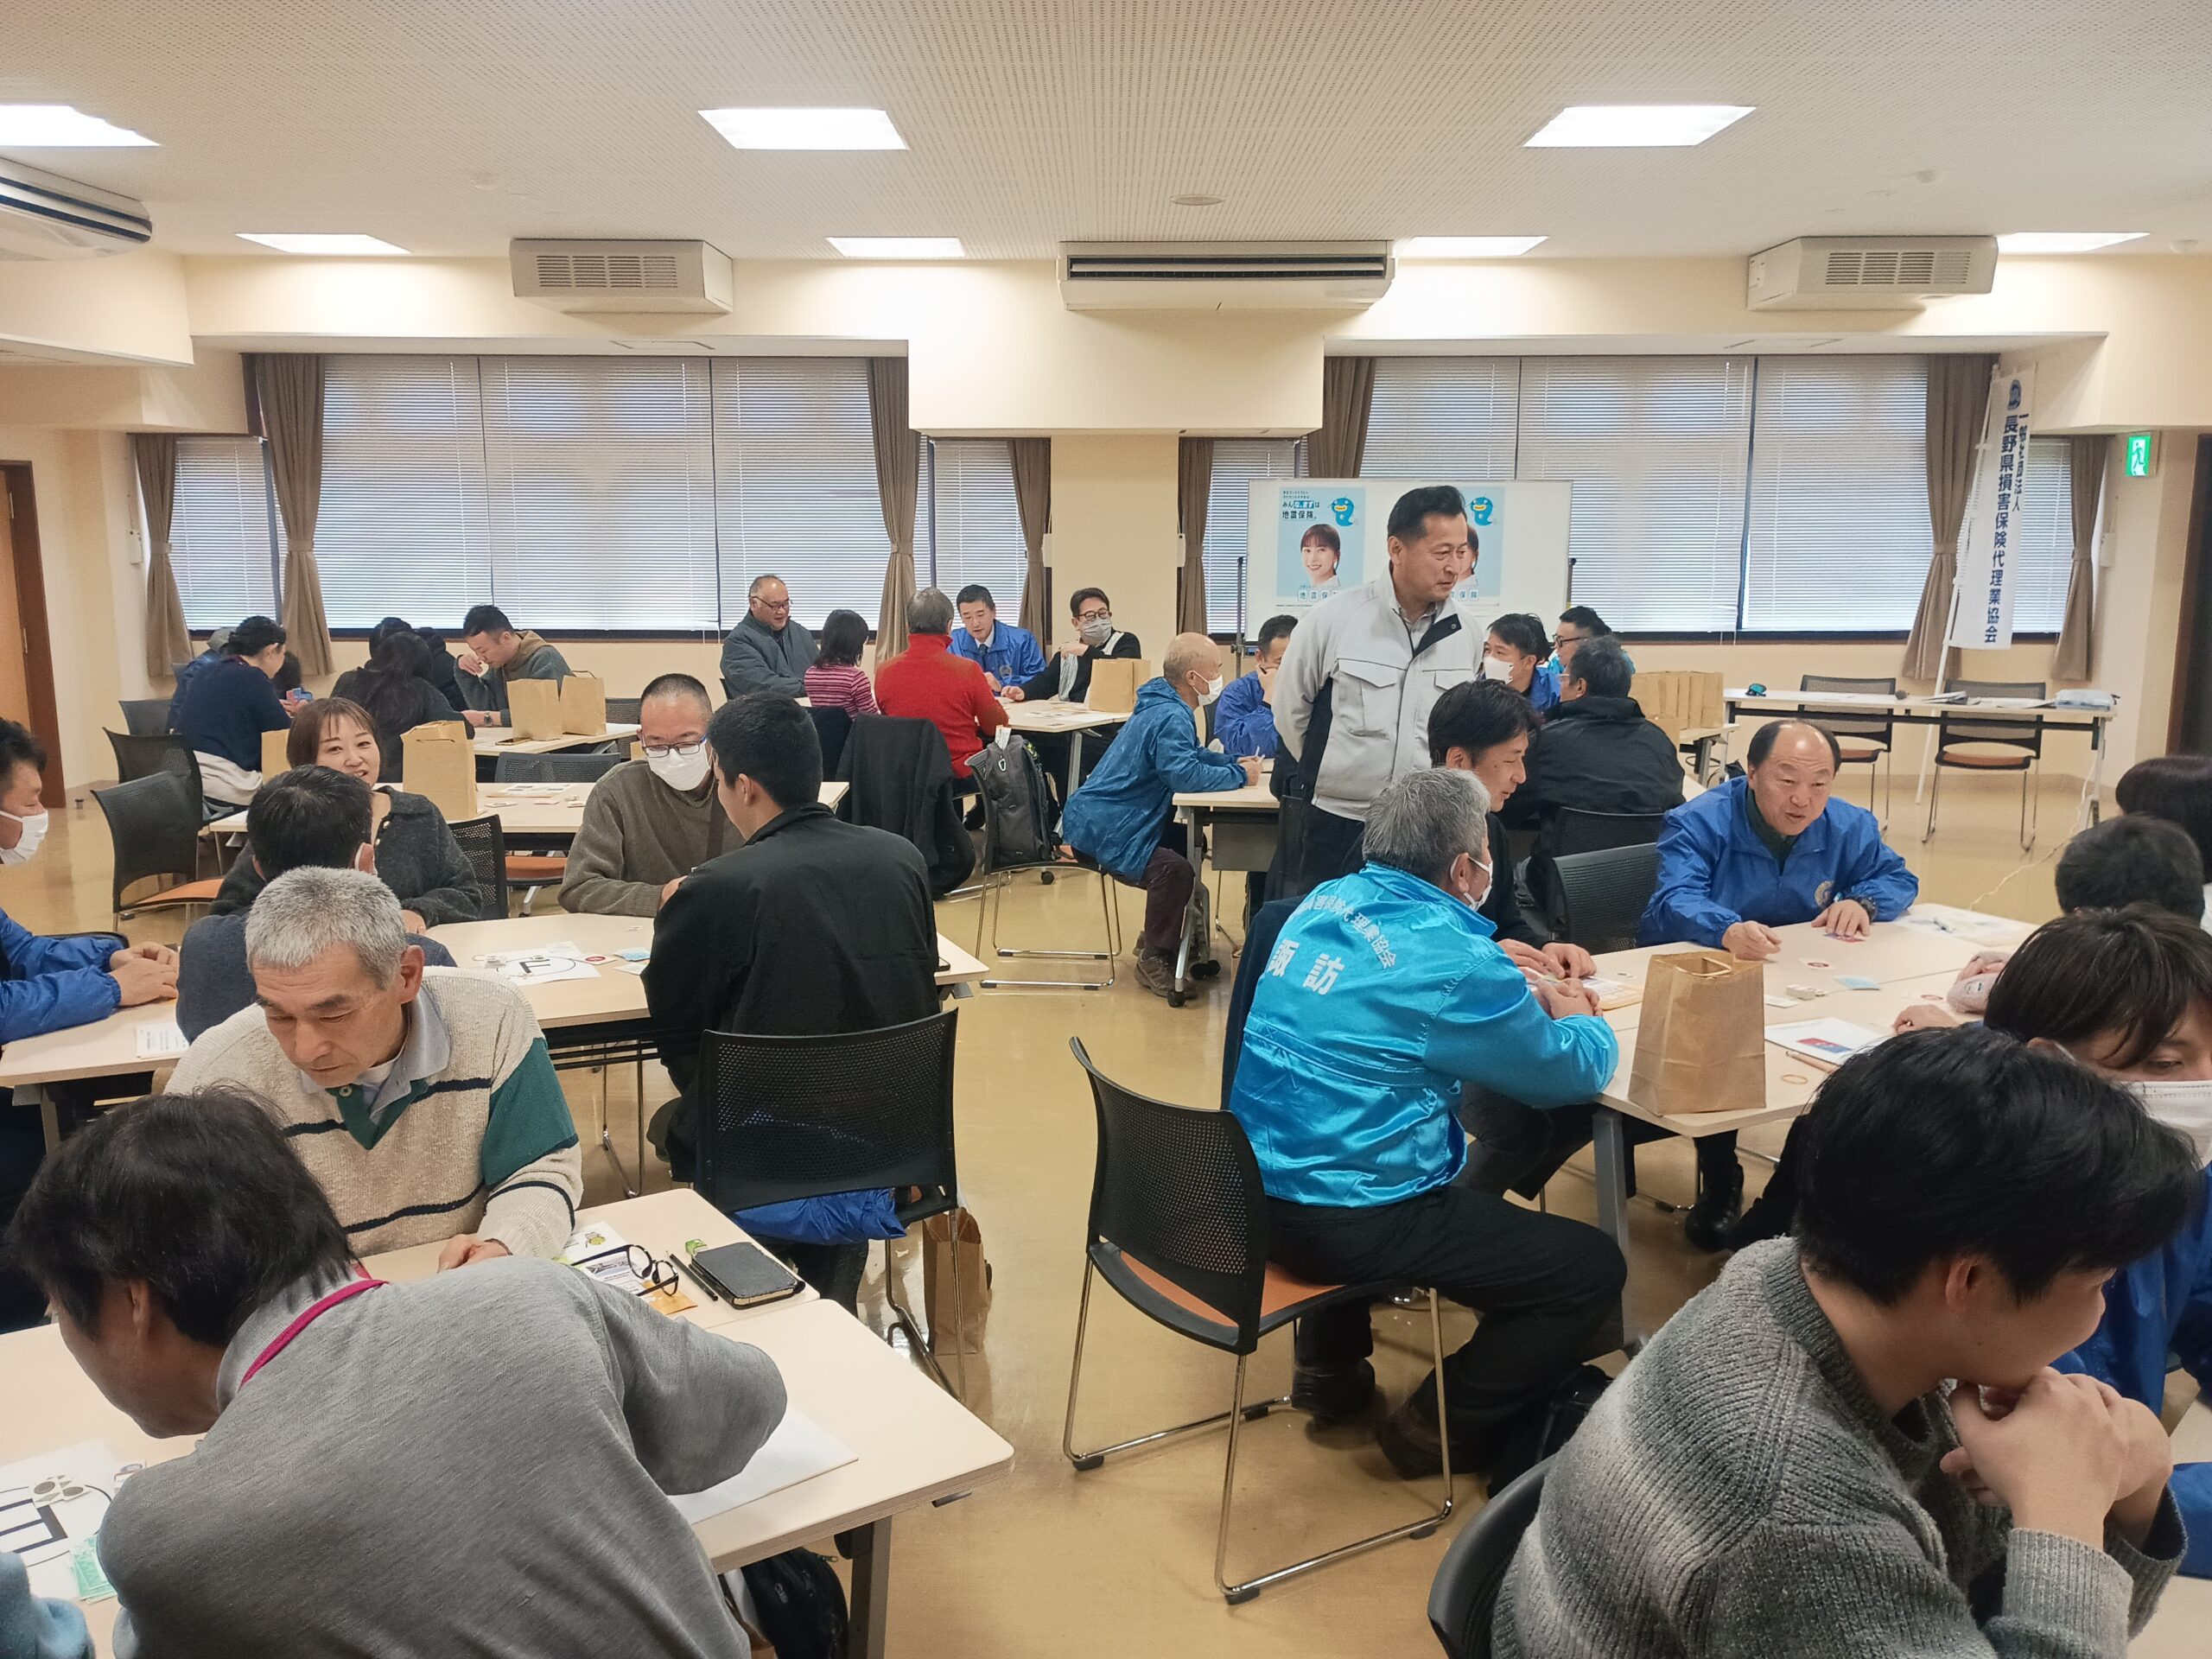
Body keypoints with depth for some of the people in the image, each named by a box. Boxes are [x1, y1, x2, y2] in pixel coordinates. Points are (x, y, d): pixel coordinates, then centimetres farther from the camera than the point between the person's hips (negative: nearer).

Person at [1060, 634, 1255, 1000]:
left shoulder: (1164, 707, 13)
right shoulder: (1171, 717, -21)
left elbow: (1191, 755, 25)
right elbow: (1184, 774, -33)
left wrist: (1235, 763, 8)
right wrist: (1240, 776, -19)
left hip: (1098, 817, 11)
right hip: (1101, 827, -11)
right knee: (1175, 869, -27)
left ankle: (1156, 940, 24)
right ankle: (1155, 958, -9)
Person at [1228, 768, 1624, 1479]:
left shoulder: (1326, 901, 4)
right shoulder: (1452, 960, -18)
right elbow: (1574, 1072, -6)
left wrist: (1528, 994, 15)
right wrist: (1578, 1020, 17)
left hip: (1252, 1188, 9)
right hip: (1341, 1224, -8)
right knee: (1594, 1269, 2)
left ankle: (1329, 1367, 43)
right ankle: (1440, 1427, 15)